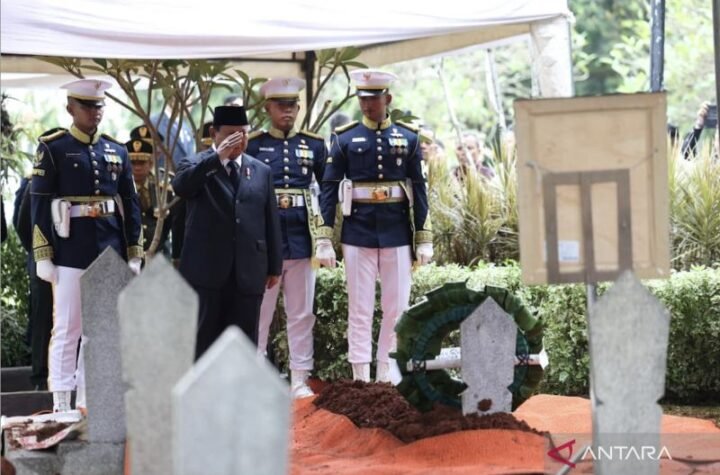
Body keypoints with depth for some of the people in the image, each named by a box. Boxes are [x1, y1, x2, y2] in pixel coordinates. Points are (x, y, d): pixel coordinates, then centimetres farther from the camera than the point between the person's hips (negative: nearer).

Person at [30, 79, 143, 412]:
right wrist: (42, 256, -10)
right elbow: (40, 205, -5)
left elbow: (130, 205, 13)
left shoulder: (116, 151, 12)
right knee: (67, 328, -2)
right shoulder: (53, 149, -2)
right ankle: (61, 405, 1)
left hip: (109, 253, 5)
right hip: (70, 253, -5)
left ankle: (88, 400, 14)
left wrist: (134, 256, 8)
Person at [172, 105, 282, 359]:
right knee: (204, 338, 0)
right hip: (206, 271, -3)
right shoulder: (195, 166, 2)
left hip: (248, 272, 3)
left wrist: (274, 266, 11)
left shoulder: (261, 171, 13)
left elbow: (271, 221, 14)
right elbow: (180, 186, -22)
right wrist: (217, 157, -26)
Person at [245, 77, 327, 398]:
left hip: (301, 239, 2)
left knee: (301, 313, 6)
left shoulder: (314, 145, 7)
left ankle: (300, 379, 12)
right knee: (258, 312, 4)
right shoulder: (252, 145, 1)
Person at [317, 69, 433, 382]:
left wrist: (424, 239, 2)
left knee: (397, 308, 4)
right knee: (360, 309, 2)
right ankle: (361, 378, 6)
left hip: (397, 235, 1)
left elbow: (419, 190, 6)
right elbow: (328, 189, 0)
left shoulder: (408, 138, 4)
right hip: (358, 234, -1)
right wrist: (324, 239, -6)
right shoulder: (345, 139, 1)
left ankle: (386, 375, 13)